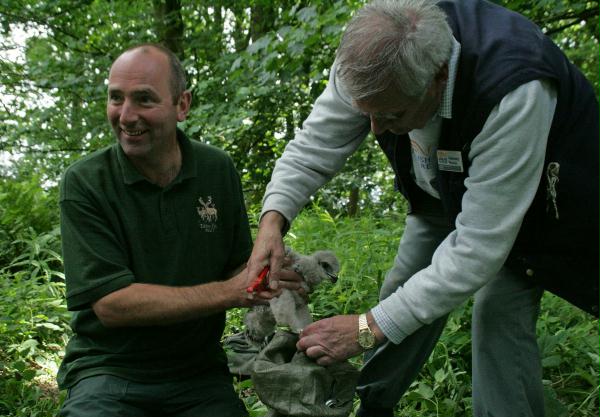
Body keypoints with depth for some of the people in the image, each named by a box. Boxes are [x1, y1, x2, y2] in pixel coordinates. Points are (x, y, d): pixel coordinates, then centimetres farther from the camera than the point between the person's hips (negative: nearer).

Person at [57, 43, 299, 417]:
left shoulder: (218, 170, 1)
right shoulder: (85, 183, -10)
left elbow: (239, 265, 6)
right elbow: (110, 304, -17)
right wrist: (229, 292, -20)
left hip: (200, 371, 3)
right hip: (110, 370, -3)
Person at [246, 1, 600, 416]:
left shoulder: (513, 92, -45)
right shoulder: (373, 61, -28)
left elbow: (478, 248, -42)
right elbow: (315, 147, -15)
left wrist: (368, 329, -40)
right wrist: (273, 218, -35)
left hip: (533, 192, -5)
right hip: (442, 191, 5)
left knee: (500, 312, -20)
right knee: (405, 291, 7)